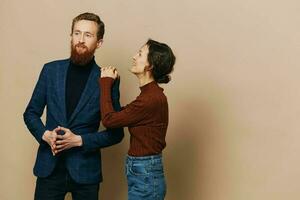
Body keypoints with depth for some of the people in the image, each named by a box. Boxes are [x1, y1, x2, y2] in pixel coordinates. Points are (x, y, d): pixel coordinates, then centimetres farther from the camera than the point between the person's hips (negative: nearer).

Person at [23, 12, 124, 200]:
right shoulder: (51, 70, 2)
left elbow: (116, 133, -2)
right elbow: (31, 113, 9)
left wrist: (79, 140, -14)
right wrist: (45, 134, -10)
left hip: (85, 170, -1)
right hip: (49, 168, 2)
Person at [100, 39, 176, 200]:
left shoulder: (151, 98, -22)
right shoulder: (150, 94, 9)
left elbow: (108, 119, -16)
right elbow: (121, 116, 12)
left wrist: (106, 83, -6)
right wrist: (110, 83, 7)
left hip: (145, 176, -10)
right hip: (144, 172, 10)